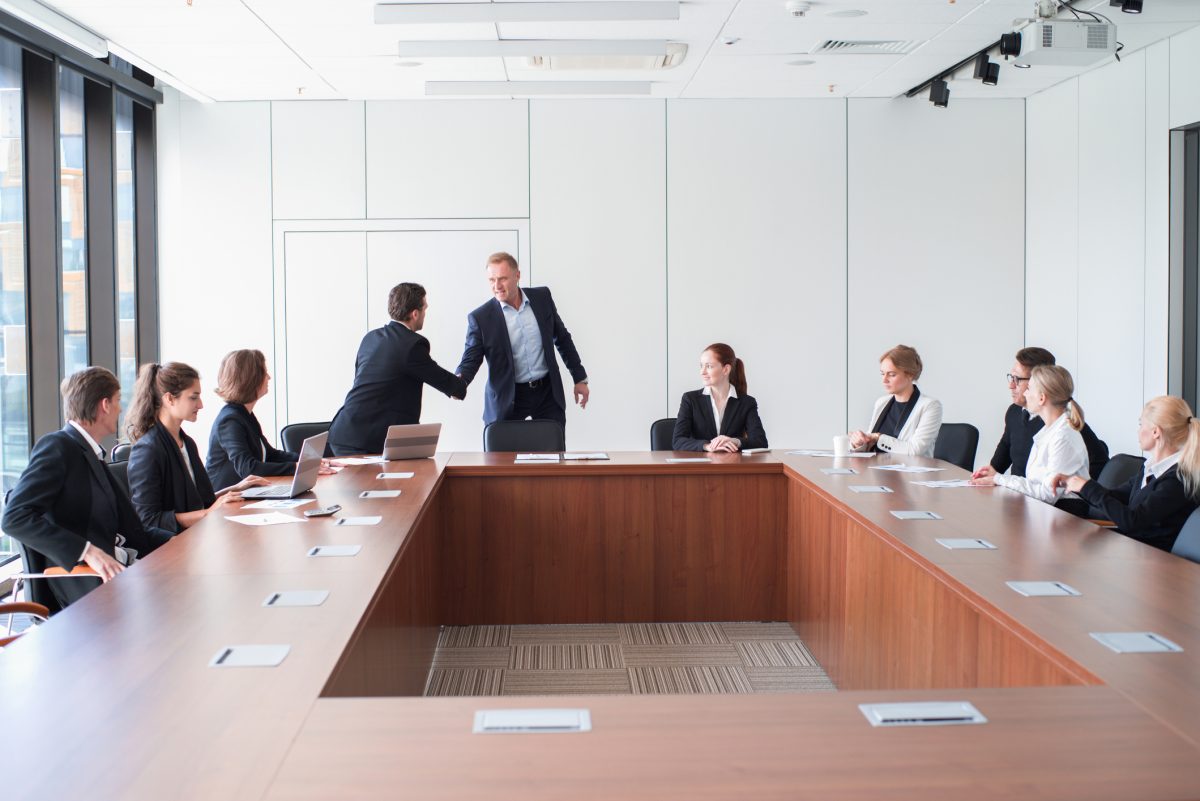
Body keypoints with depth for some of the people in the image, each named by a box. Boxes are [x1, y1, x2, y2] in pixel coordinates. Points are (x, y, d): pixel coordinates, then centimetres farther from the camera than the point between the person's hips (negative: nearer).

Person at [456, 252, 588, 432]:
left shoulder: (542, 297, 0)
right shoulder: (480, 317, -9)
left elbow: (562, 338, 11)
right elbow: (470, 360, -8)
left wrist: (580, 378, 12)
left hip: (548, 392, 2)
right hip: (507, 399, -2)